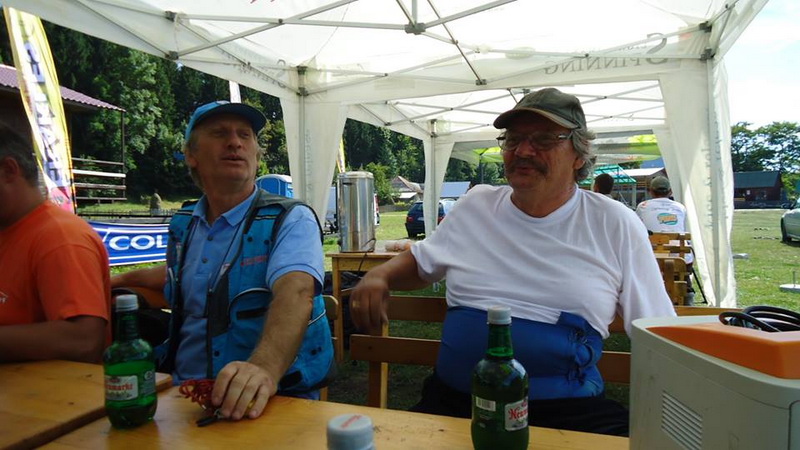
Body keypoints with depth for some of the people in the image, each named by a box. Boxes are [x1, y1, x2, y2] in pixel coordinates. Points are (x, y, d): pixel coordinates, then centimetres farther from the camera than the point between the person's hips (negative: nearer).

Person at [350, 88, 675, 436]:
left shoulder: (615, 225, 0)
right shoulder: (474, 206, 7)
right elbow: (419, 263, 21)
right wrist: (379, 276, 0)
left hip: (566, 409, 0)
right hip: (454, 402, 1)